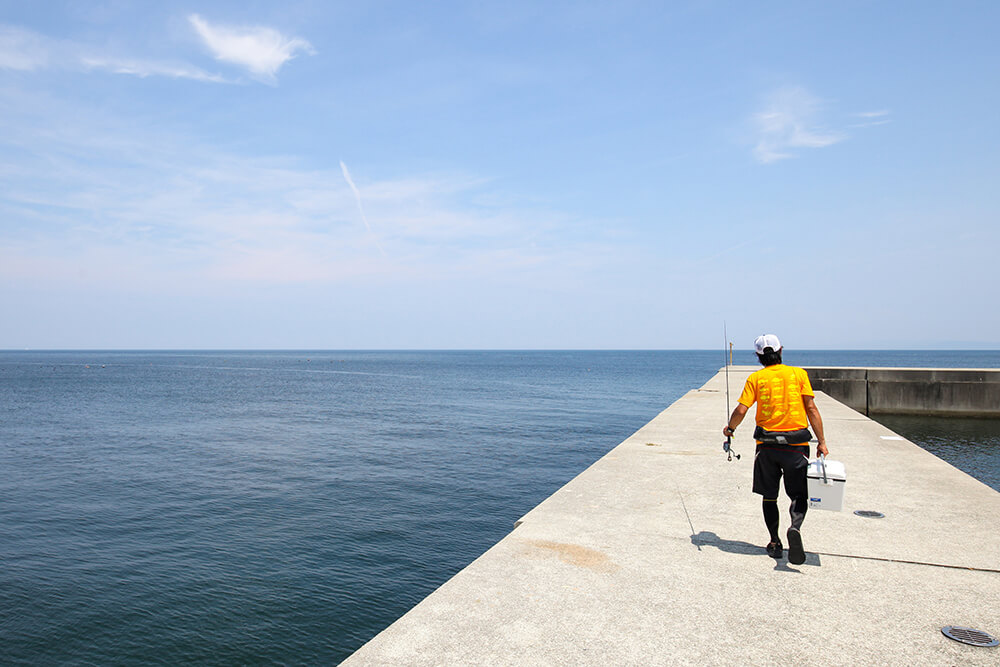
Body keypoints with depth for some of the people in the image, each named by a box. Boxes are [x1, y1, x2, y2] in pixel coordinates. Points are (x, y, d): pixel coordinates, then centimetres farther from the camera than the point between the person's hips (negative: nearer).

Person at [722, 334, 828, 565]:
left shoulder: (755, 378, 1)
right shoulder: (798, 374, 3)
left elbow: (741, 410, -6)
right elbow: (811, 409, -3)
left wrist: (730, 429, 12)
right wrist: (821, 441, 0)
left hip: (766, 444, 0)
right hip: (796, 444, 0)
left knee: (769, 496, 13)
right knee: (799, 495, 8)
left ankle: (775, 543, 15)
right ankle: (795, 528, -19)